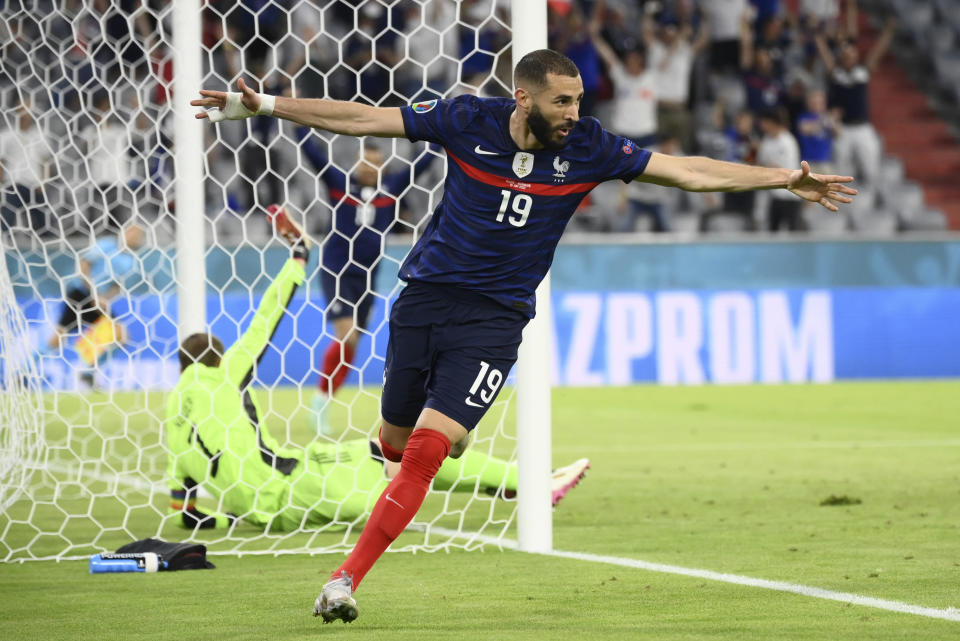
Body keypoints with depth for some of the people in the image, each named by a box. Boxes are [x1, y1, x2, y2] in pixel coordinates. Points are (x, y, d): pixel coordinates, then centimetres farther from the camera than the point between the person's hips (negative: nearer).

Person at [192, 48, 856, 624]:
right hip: (426, 294, 1)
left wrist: (786, 179, -12)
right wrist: (262, 106, -9)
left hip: (495, 315, -1)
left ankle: (347, 579, -12)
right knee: (396, 442, 13)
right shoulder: (469, 120, -10)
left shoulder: (587, 148, -8)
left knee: (426, 451, -16)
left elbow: (686, 170, -6)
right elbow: (362, 118, -5)